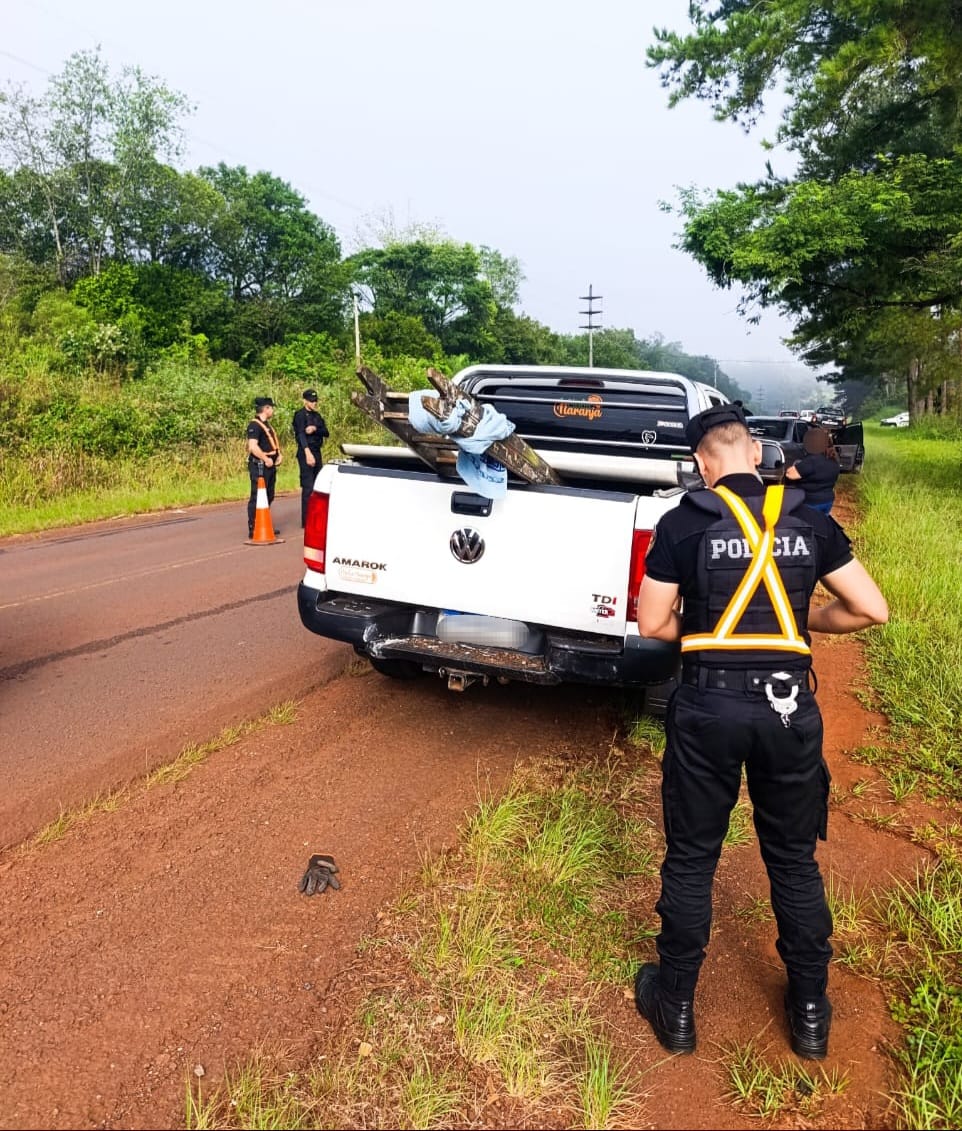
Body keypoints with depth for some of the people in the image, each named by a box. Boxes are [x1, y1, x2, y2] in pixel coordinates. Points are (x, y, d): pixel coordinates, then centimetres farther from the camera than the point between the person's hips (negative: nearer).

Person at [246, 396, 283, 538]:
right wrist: (266, 459, -21)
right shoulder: (255, 425, -14)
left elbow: (272, 443, 27)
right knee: (257, 498, -7)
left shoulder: (266, 424, 18)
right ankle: (253, 530, -4)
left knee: (268, 497, 17)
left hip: (270, 466, 10)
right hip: (259, 466, -10)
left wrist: (279, 454, 8)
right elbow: (253, 446, -25)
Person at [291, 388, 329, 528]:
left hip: (317, 452, 8)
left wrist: (315, 428, -15)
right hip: (306, 453, -8)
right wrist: (308, 453, -33)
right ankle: (306, 522, -9)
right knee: (308, 487, -10)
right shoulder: (300, 415, -7)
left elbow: (326, 433, 6)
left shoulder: (317, 415, 15)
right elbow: (301, 434, -20)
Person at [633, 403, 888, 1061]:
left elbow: (653, 624, -3)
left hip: (708, 708, -2)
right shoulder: (810, 522, 2)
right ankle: (811, 1013, 35)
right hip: (789, 709, 3)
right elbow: (872, 610, 3)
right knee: (795, 861, 19)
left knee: (691, 859, 13)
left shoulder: (683, 525, -5)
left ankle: (675, 1007, 28)